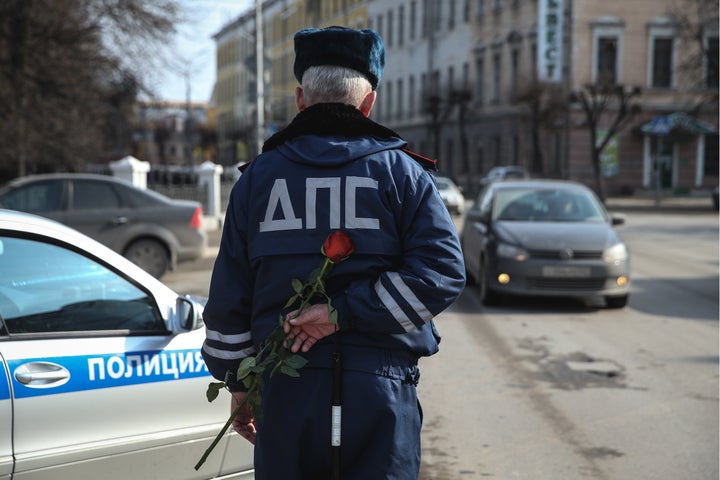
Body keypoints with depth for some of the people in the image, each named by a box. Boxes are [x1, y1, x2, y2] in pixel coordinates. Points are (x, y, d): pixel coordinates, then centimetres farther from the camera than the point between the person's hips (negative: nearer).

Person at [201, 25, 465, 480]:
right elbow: (443, 271, -11)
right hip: (380, 391, -2)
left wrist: (238, 382, 19)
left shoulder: (258, 176, 9)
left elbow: (228, 294, 10)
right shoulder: (402, 171, 3)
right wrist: (347, 311, -11)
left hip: (286, 391, 2)